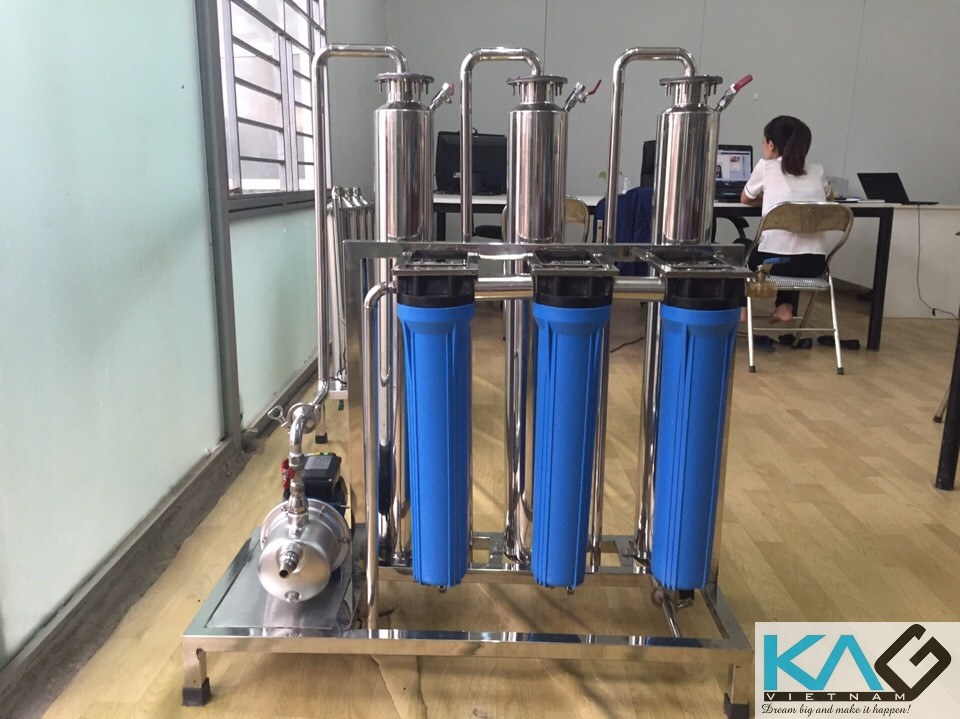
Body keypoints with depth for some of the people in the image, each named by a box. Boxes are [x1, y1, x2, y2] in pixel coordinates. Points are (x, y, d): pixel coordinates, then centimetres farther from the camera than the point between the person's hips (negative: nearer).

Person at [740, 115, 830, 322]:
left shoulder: (766, 167, 3)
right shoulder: (817, 171, 13)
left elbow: (745, 199, 20)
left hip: (775, 260, -3)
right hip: (814, 264, 4)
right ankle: (786, 306, 24)